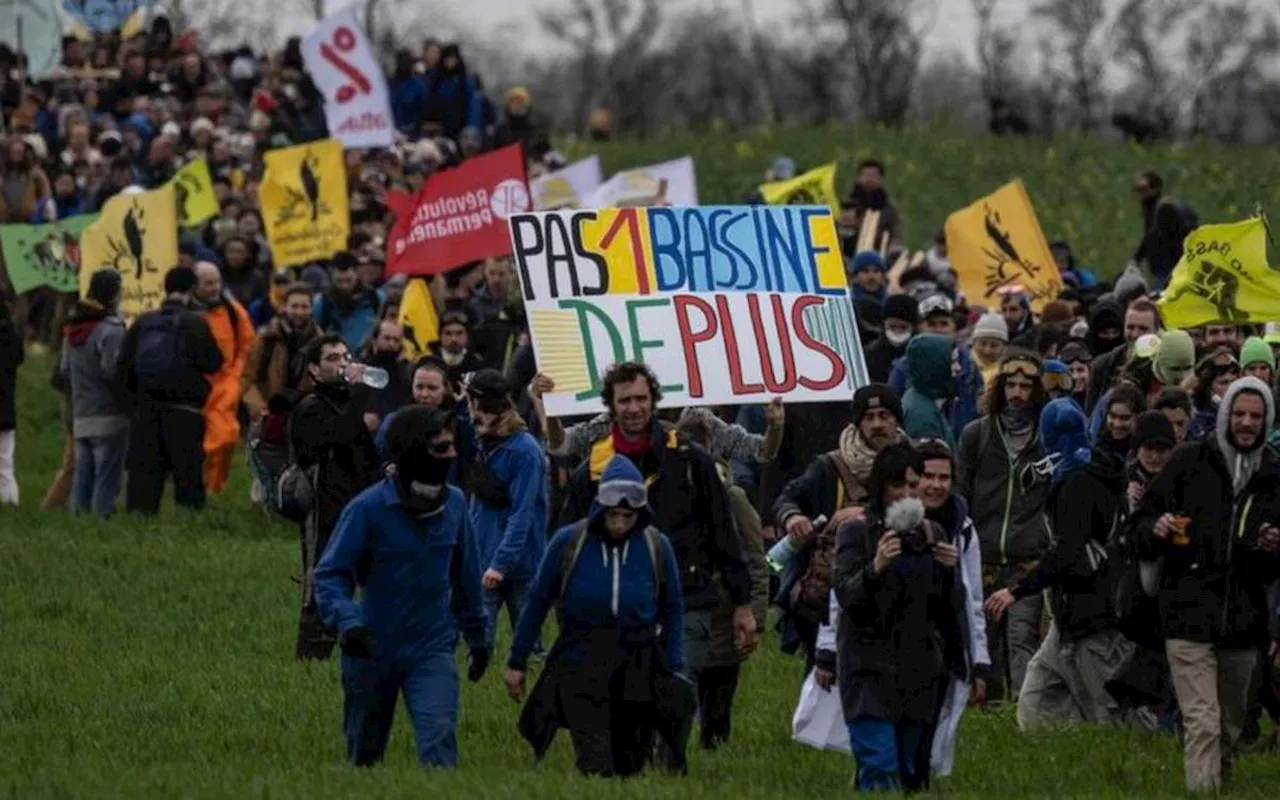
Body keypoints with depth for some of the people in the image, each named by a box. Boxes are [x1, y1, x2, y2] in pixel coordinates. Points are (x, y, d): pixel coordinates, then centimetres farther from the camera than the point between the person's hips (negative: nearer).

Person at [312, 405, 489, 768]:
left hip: (432, 650, 2)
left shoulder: (454, 504, -2)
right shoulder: (368, 508, -15)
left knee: (439, 740, -20)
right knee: (364, 754, 14)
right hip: (373, 651, -2)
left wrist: (477, 637, 19)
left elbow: (466, 575, 11)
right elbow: (330, 574, -15)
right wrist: (347, 622, -32)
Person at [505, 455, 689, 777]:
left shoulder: (657, 547, -1)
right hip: (581, 665, -2)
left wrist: (674, 671, 8)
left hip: (638, 668, 2)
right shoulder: (568, 543, -7)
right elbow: (537, 602, 4)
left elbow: (672, 611, 11)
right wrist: (517, 663, 8)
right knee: (596, 769, -15)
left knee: (630, 769, 6)